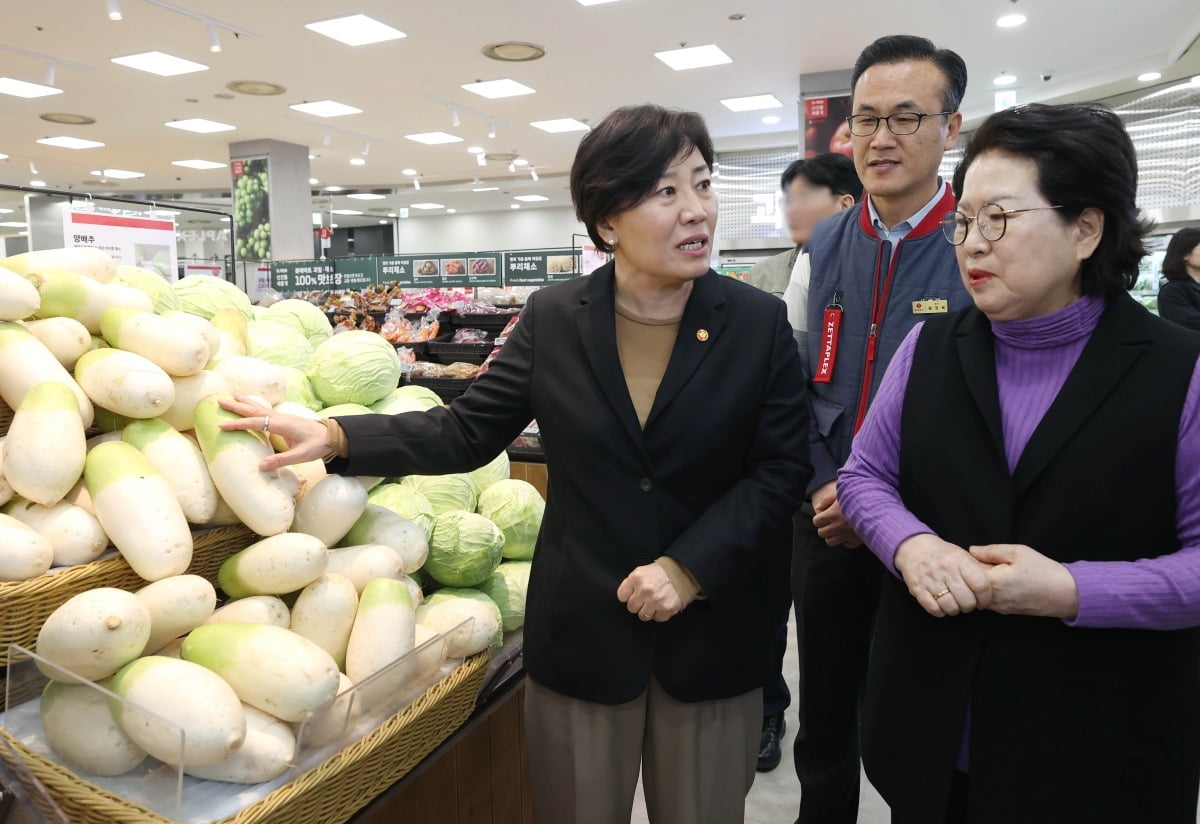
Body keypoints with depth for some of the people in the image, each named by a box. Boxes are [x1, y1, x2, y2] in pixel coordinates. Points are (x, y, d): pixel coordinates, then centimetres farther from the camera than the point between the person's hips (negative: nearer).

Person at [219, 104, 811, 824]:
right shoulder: (553, 318, -4)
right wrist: (335, 438, -11)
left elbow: (782, 469, -6)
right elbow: (466, 433, -1)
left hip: (710, 636, 0)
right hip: (580, 629, 1)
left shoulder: (760, 323, -6)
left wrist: (689, 568, -16)